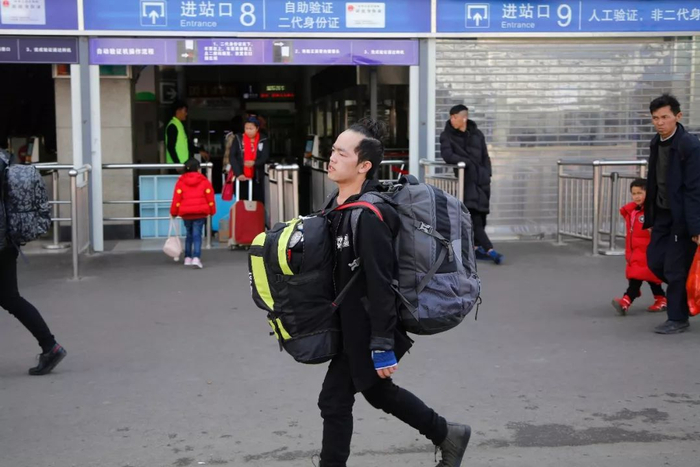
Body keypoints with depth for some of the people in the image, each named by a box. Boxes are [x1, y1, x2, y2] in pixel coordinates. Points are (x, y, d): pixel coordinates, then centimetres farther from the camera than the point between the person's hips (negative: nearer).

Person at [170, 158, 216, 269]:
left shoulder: (181, 181, 3)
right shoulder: (204, 181, 1)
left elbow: (177, 198, 1)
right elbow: (210, 197, 2)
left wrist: (174, 212, 11)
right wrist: (212, 211, 14)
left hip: (186, 213, 2)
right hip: (200, 212, -2)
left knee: (189, 234, 19)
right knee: (197, 235, -4)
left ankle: (188, 258, 23)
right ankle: (196, 258, -20)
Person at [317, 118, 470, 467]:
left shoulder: (369, 216, -24)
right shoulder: (339, 204, 4)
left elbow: (380, 285, -25)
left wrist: (382, 346, -24)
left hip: (366, 327, -9)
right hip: (351, 322, 9)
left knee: (334, 399, 2)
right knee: (377, 391, 22)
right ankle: (447, 436, 38)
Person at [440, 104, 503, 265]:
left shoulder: (477, 134, 11)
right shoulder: (447, 135, 1)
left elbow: (485, 157, 15)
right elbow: (447, 155, -13)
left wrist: (487, 174, 5)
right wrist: (467, 162, -15)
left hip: (481, 178, 4)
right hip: (465, 178, -4)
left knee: (481, 214, 6)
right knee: (473, 214, -15)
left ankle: (477, 246, 16)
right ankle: (489, 249, -20)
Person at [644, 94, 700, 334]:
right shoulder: (656, 143, 6)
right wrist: (650, 218, 13)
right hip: (662, 213, 7)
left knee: (675, 267, -2)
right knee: (655, 260, 7)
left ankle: (678, 318, 12)